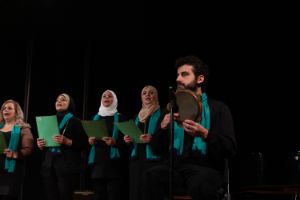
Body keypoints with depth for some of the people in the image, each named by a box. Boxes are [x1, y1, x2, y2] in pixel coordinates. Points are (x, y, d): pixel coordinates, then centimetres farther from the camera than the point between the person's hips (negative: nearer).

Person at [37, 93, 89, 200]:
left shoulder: (75, 121, 3)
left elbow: (84, 144, -6)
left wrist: (67, 141, -18)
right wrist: (41, 146, 3)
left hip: (67, 167, -5)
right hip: (49, 166, 5)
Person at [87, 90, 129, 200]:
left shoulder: (120, 118, 6)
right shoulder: (95, 118, 18)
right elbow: (87, 137, 22)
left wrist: (115, 142, -17)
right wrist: (89, 141, -1)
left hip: (114, 163, -4)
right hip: (97, 162, 4)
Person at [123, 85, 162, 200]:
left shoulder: (161, 114, 1)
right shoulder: (137, 116, 20)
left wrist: (152, 138, -23)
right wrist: (128, 139, 6)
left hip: (153, 159, -6)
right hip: (136, 158, 6)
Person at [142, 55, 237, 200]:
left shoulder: (218, 108, 6)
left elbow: (230, 149, -4)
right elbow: (157, 150, 15)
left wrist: (205, 134, -21)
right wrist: (162, 128, -5)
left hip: (206, 168, -3)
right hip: (176, 166, 3)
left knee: (200, 183, -39)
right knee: (151, 176, -31)